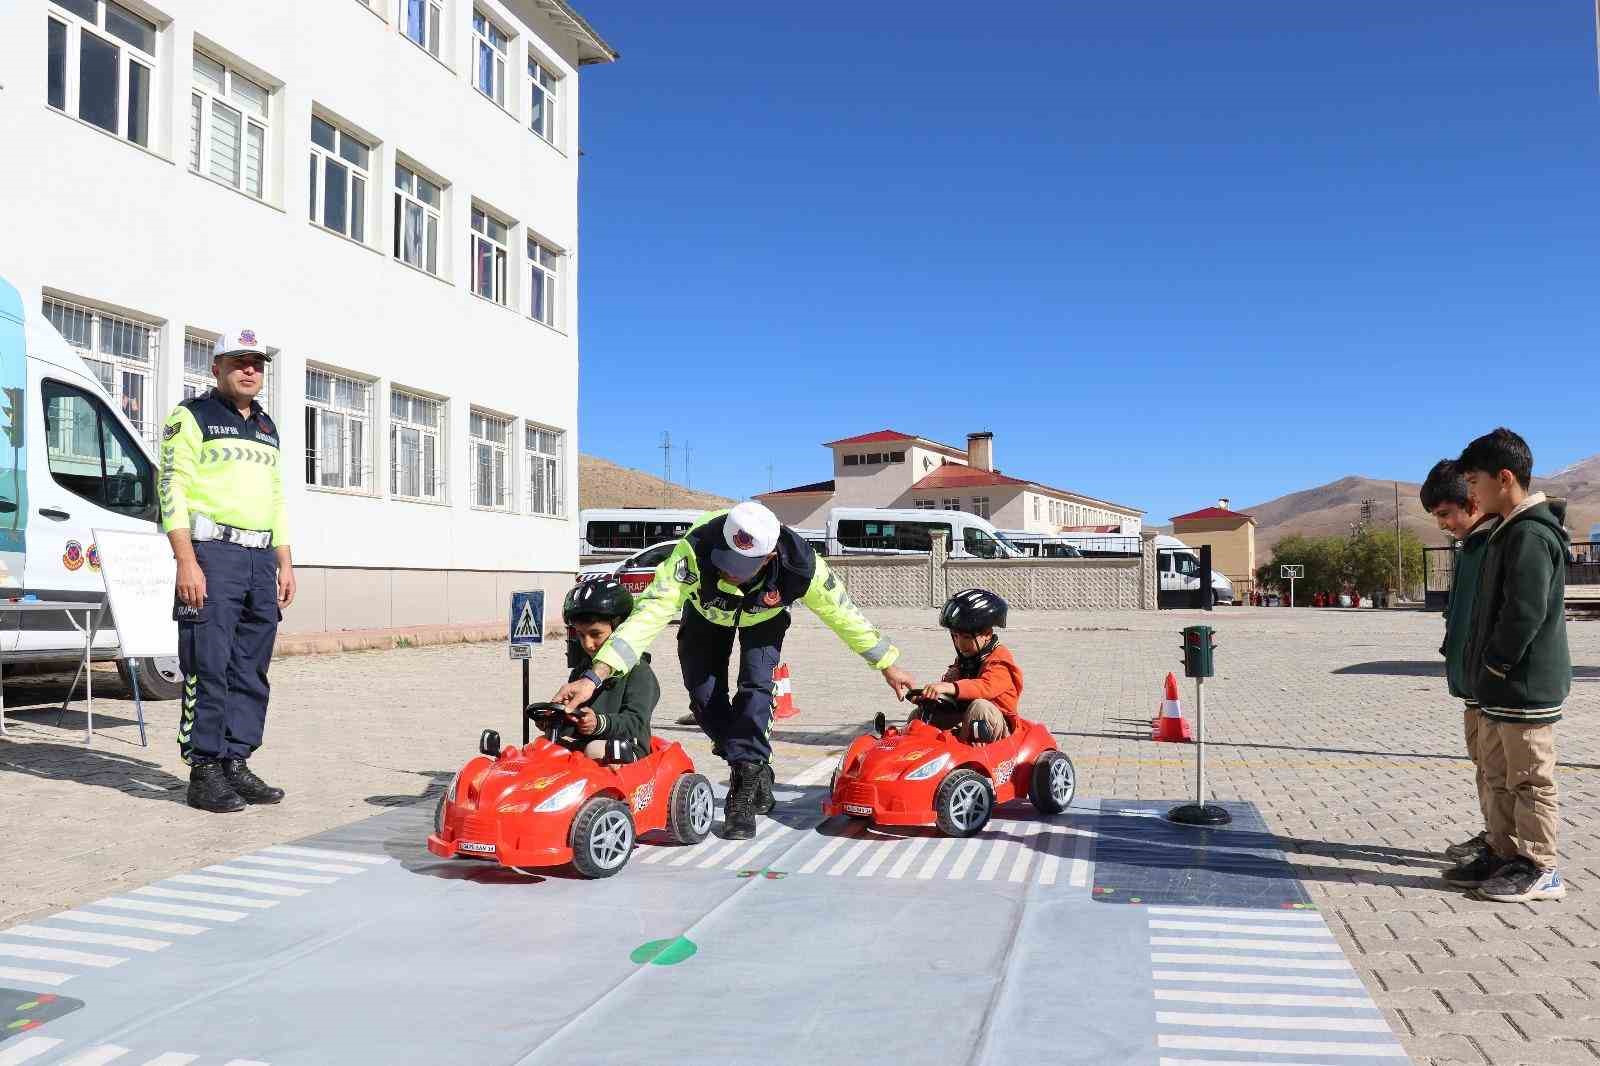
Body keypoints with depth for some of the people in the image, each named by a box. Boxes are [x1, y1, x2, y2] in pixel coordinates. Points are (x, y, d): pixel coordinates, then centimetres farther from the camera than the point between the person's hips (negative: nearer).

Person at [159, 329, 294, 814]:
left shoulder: (267, 428, 23)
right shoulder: (191, 417, 2)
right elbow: (172, 489, -7)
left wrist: (284, 563, 17)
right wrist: (186, 560, -16)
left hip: (261, 559, 7)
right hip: (212, 554, -7)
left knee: (250, 669, 6)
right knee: (208, 666, -7)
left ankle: (236, 764, 13)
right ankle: (204, 771, -2)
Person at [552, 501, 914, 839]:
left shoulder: (798, 565, -41)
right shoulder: (696, 551, -45)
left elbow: (844, 613, -24)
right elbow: (651, 612, -50)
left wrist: (887, 665, -13)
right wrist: (595, 676, -58)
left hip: (764, 616, -1)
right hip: (707, 612, 1)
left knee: (755, 687, -20)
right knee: (704, 695, -7)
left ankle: (743, 793, -9)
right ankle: (756, 770, 17)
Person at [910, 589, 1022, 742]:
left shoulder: (1000, 660, -14)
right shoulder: (963, 659, 14)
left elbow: (986, 687, -33)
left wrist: (948, 687, -49)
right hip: (962, 721, 7)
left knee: (980, 706, -37)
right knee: (919, 715, -1)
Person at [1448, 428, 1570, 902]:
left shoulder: (1530, 534, -19)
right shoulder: (1510, 530, 14)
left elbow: (1524, 613, -24)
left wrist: (1495, 663, -14)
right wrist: (1486, 667, 16)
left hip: (1526, 686, -10)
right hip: (1503, 685, 10)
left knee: (1530, 778, 0)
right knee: (1500, 774, 17)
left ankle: (1539, 868, 9)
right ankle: (1504, 854, 27)